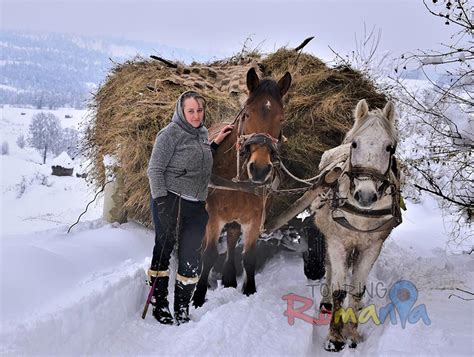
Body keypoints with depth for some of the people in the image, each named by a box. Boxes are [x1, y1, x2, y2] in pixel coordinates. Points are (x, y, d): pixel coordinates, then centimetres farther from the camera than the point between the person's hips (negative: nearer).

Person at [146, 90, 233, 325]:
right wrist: (161, 201, -18)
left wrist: (216, 143, 13)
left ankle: (182, 310, 21)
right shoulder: (170, 134, -10)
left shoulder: (202, 133, 11)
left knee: (191, 259, 7)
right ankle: (159, 305, 21)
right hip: (170, 201, -6)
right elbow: (155, 170, -11)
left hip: (197, 206, 6)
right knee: (163, 251, 7)